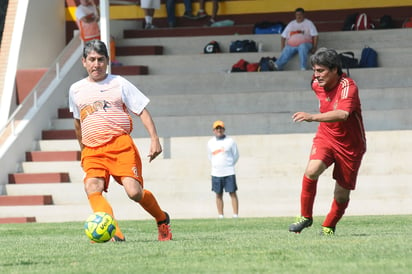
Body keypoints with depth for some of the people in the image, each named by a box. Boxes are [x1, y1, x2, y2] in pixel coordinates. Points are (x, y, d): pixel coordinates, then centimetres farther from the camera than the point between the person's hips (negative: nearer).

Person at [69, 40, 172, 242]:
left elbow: (142, 111, 6)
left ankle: (162, 220, 14)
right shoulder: (76, 90, 15)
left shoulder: (119, 83, 7)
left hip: (120, 145, -3)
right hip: (92, 152, 3)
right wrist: (82, 148, 35)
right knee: (92, 188, -27)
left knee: (134, 192, -16)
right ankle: (113, 232, -39)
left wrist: (154, 139, -4)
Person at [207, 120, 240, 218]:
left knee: (233, 193, -4)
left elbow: (236, 155, 6)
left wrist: (229, 165, 5)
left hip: (229, 173, -3)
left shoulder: (230, 141, -1)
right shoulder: (210, 143, 8)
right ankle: (220, 216, 9)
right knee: (218, 195, 5)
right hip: (216, 173, 3)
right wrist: (216, 166, 10)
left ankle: (236, 215, -4)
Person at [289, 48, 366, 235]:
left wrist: (312, 117, -51)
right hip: (325, 137, 4)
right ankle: (305, 216, -10)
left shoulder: (348, 86, -25)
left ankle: (329, 226, 30)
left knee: (342, 194, 3)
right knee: (311, 170, -26)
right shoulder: (317, 84, -4)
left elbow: (342, 114, -42)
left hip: (350, 145, -4)